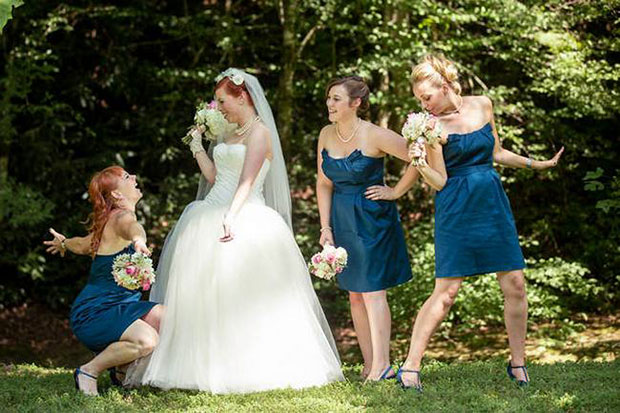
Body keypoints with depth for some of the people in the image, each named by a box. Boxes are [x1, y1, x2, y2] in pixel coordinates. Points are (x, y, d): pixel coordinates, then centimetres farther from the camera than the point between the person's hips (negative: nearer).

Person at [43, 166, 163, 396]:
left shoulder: (107, 222, 16)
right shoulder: (120, 216, -15)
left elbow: (85, 244, 32)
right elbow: (130, 226, -41)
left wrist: (64, 243, 54)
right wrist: (138, 239, -64)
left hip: (119, 307, 10)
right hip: (93, 313, -10)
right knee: (146, 339, -33)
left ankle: (122, 369, 10)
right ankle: (89, 370, -10)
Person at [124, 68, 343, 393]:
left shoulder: (260, 131, -5)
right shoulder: (232, 134, 20)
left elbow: (247, 180, -18)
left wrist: (231, 216, -29)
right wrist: (196, 144, 21)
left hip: (244, 219, -9)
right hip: (211, 218, 9)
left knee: (240, 298, -11)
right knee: (206, 295, 3)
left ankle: (251, 367, -7)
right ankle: (212, 364, 4)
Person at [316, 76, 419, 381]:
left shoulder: (375, 136, -16)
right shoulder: (326, 135, 3)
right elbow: (324, 184, 9)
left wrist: (395, 192, -8)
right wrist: (325, 227, 3)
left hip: (373, 217, -6)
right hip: (341, 219, 6)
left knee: (372, 290, -8)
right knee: (354, 294, 8)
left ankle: (382, 364, -5)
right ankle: (369, 364, 14)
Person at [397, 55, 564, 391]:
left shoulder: (482, 105, 6)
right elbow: (440, 182, -8)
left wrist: (537, 164, 21)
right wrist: (421, 165, -26)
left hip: (493, 205, 5)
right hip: (456, 212, -5)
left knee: (514, 285, 2)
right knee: (445, 291, -9)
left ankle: (517, 363, 14)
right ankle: (410, 366, -4)